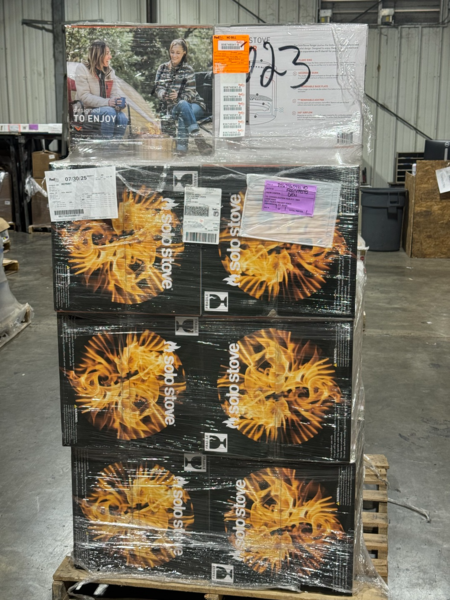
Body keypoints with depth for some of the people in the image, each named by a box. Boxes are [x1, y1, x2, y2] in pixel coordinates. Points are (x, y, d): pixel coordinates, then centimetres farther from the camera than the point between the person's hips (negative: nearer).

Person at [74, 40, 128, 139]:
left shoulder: (109, 71, 14)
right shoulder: (82, 69, -4)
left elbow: (116, 91, 6)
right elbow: (84, 96, -14)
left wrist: (121, 102, -20)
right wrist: (107, 102, -25)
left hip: (105, 109, 5)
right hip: (87, 111, -5)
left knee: (123, 118, -25)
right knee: (109, 111, -33)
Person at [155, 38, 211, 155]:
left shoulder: (188, 70, 4)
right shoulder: (162, 68, 13)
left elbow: (191, 93, -5)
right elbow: (158, 89, 6)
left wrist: (179, 96, -26)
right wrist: (164, 94, -19)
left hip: (194, 104, 0)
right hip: (172, 107, 1)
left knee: (183, 115, -36)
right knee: (184, 105, -36)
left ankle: (181, 145, -39)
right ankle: (199, 139, -44)